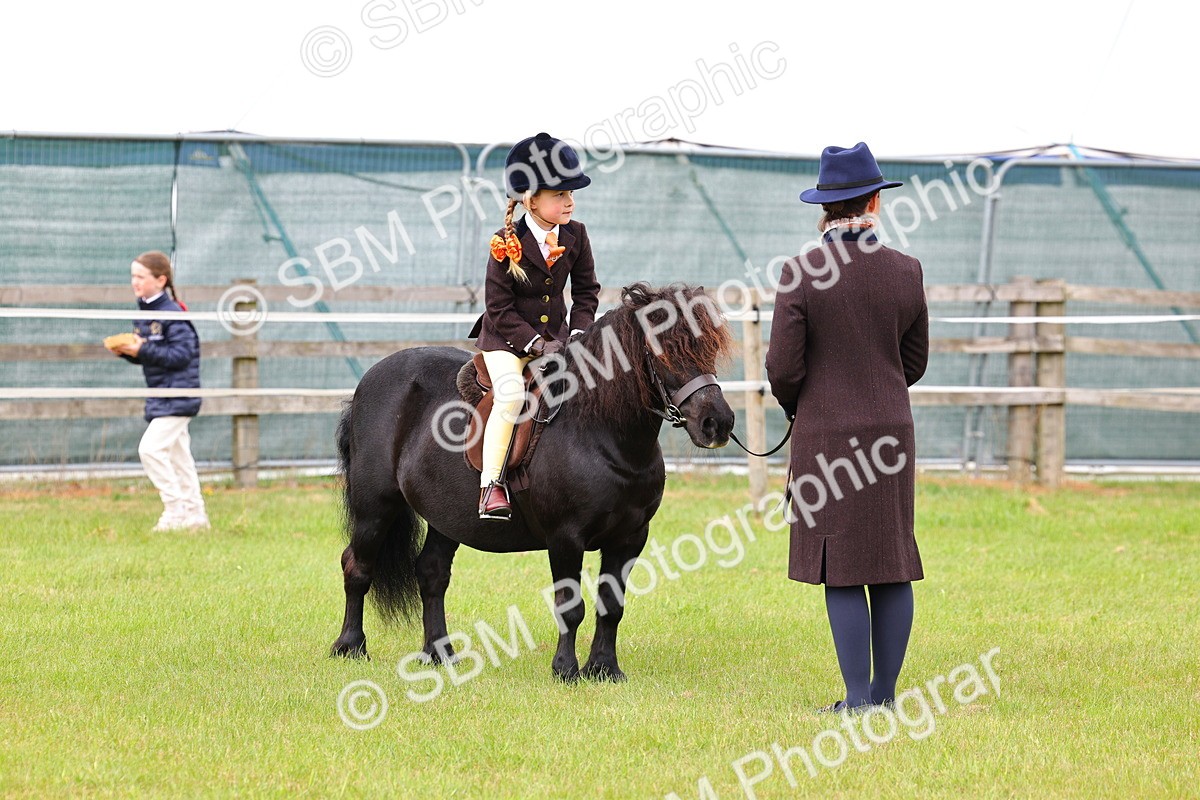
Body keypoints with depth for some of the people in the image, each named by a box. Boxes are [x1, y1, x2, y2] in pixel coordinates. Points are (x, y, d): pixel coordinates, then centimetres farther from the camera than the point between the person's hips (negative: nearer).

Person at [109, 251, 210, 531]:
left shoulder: (171, 314, -16)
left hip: (178, 392, -9)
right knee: (178, 455, 13)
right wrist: (126, 351, -2)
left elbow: (181, 354, -21)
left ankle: (176, 511, -9)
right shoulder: (143, 313, 11)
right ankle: (195, 514, 20)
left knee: (151, 448, -16)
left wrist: (143, 350, -23)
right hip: (161, 397, 9)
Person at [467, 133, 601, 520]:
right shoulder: (507, 244, -15)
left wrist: (578, 332, -7)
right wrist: (536, 343, -21)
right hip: (505, 338, -5)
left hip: (556, 336, 5)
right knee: (511, 394, -29)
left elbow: (586, 291, 9)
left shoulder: (575, 235, -1)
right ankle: (491, 486, -24)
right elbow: (499, 309, -13)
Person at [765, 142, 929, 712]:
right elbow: (915, 361, 9)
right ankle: (885, 690, 16)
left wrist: (794, 405, 11)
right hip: (892, 430, 3)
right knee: (893, 566, 11)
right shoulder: (905, 271, -1)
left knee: (842, 571, -1)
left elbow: (783, 366, -10)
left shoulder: (799, 274, -11)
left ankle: (858, 697, -3)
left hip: (826, 431, -3)